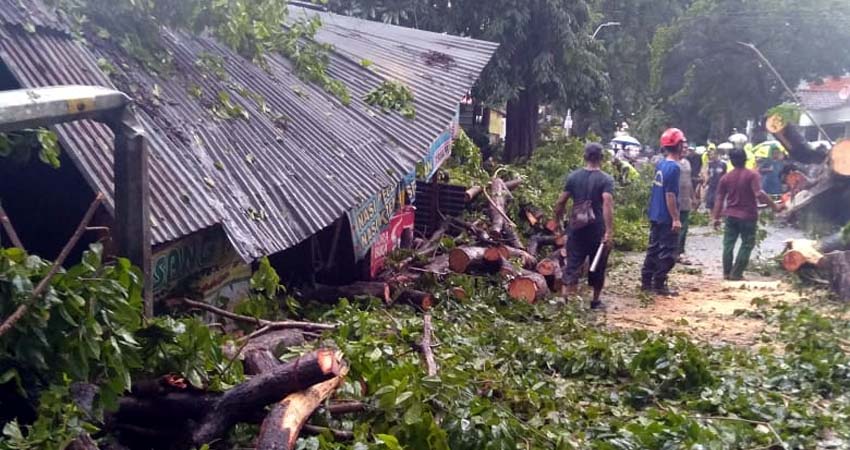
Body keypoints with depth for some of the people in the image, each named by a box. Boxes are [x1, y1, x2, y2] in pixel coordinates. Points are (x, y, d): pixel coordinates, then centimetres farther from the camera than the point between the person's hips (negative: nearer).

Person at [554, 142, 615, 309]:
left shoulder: (573, 177, 4)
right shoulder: (606, 179, -7)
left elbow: (561, 203, 5)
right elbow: (607, 204, -21)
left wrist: (557, 222, 20)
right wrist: (609, 231, -24)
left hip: (577, 228, 2)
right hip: (597, 230, -2)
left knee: (573, 264, 2)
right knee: (598, 267, 14)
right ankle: (596, 301, 25)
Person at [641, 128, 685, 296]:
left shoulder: (660, 165, 9)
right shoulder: (674, 168, -17)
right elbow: (670, 195, -21)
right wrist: (675, 218, -19)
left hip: (655, 215, 9)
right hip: (667, 218, -9)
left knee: (654, 248, 14)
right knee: (669, 252, -1)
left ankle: (646, 282, 18)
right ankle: (659, 285, 1)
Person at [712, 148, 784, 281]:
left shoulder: (726, 177, 4)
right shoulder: (752, 175, -9)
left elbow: (719, 199, 4)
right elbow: (759, 194, -21)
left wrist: (716, 217, 9)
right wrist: (774, 206, -15)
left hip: (730, 215, 4)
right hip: (748, 216, -4)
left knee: (728, 244, 10)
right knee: (746, 245, 6)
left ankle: (727, 273, 12)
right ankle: (736, 274, 3)